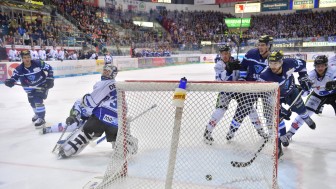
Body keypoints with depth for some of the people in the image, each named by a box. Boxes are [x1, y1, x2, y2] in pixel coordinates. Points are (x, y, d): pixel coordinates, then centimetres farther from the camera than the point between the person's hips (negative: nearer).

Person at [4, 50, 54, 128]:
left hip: (42, 85, -4)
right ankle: (38, 114, 44)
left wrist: (50, 79, -16)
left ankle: (41, 118, -8)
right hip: (31, 87, 4)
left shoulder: (38, 63, -22)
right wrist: (10, 82, -40)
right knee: (32, 102, 14)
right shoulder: (19, 69, -17)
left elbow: (49, 68, -10)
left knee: (38, 100, -20)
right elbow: (14, 77, -17)